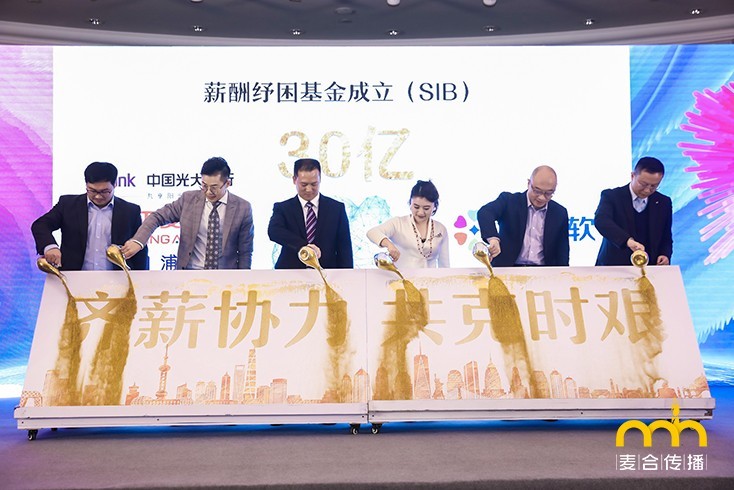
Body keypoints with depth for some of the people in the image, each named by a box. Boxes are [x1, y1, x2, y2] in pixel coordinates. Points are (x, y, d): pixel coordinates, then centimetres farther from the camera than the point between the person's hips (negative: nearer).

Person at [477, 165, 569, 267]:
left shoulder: (560, 213, 9)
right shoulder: (509, 201, 0)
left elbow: (562, 254, 13)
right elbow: (485, 212, -21)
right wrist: (493, 239, -40)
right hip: (508, 270, -2)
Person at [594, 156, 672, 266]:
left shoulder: (663, 203, 9)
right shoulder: (612, 196, -5)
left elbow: (666, 237, 17)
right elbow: (601, 220, -24)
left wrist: (665, 255, -5)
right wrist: (628, 240, -39)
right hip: (613, 269, -3)